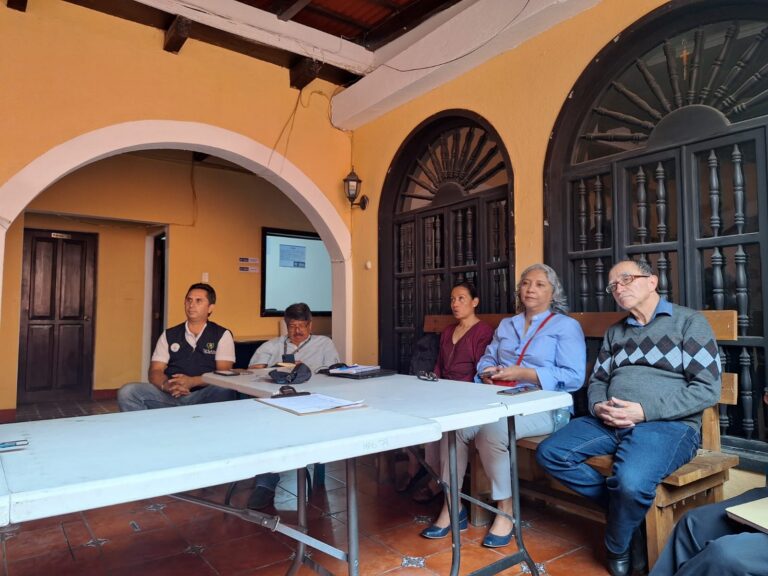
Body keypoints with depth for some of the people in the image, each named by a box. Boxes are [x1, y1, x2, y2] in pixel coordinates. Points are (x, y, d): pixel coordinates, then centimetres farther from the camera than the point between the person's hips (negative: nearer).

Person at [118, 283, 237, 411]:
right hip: (169, 396, 3)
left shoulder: (222, 335, 8)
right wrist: (166, 385, -14)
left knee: (224, 392, -36)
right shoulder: (168, 335, 18)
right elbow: (155, 371, 10)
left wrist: (192, 381, -19)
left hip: (204, 397, -3)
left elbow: (224, 373, -2)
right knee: (127, 392, -21)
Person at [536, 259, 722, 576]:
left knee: (631, 482, -33)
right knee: (550, 453, -14)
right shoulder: (615, 332, 20)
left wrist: (646, 410, -18)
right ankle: (624, 508, 1)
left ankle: (617, 548, 0)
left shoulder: (689, 321, 2)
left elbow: (708, 389, -7)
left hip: (667, 423, -6)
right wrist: (598, 407, -5)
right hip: (609, 421, 6)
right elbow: (597, 380, 20)